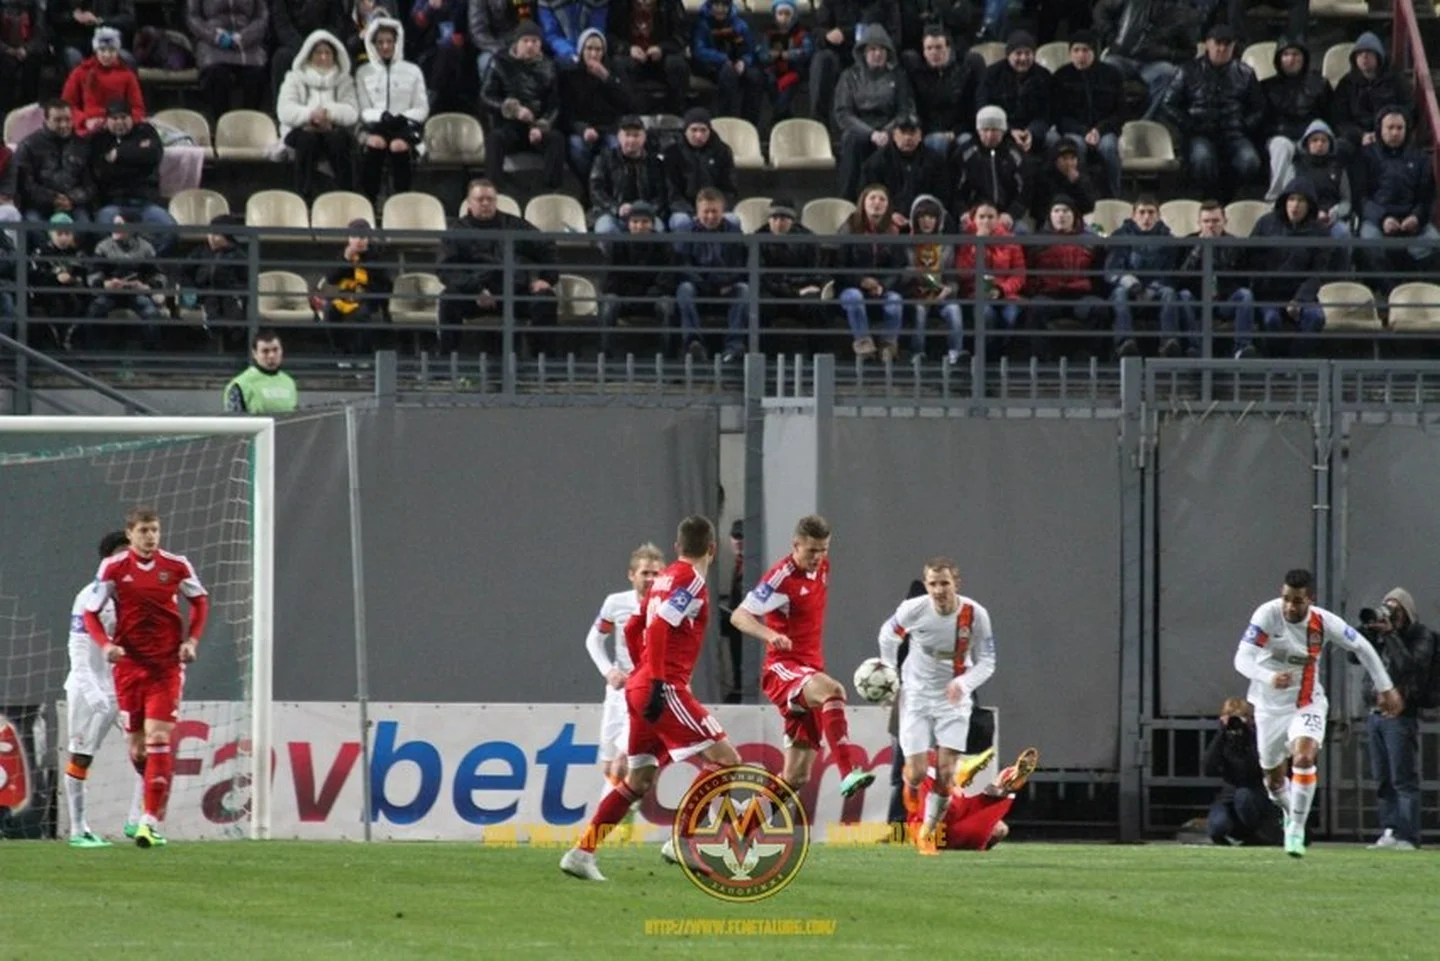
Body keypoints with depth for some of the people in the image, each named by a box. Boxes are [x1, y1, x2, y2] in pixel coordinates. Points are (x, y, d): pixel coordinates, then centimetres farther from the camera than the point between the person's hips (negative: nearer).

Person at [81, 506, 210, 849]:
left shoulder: (176, 566, -1)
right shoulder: (113, 568, -3)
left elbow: (200, 600, 14)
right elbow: (90, 612, 3)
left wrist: (192, 640, 0)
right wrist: (106, 644, -15)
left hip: (167, 665, -1)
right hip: (129, 664, 1)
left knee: (158, 739, -14)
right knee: (137, 747, 7)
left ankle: (151, 820, -17)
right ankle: (157, 799, 35)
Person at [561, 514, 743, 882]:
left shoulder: (664, 579, 17)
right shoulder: (692, 581, -9)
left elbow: (634, 629, 26)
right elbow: (659, 628, -21)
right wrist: (657, 682, -24)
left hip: (640, 687, 9)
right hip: (665, 690, -9)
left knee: (639, 780, 13)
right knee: (725, 759, -7)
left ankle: (582, 852, 9)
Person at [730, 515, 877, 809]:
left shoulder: (822, 567, 9)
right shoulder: (782, 577, -14)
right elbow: (739, 616, -20)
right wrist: (771, 635, -37)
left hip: (811, 671, 8)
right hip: (783, 669, -8)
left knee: (796, 778, 5)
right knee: (831, 691, -40)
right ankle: (849, 773, -49)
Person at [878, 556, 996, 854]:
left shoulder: (975, 615, -16)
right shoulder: (913, 610, -17)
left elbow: (986, 663, -9)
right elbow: (888, 635, 5)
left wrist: (964, 683, -28)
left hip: (953, 698, 0)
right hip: (916, 695, 0)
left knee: (946, 770, -9)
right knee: (916, 772, -8)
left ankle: (927, 832, 11)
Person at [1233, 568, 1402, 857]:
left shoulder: (1324, 623, -16)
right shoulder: (1267, 615, -21)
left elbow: (1362, 648, 2)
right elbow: (1242, 659, -29)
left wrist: (1386, 689, 8)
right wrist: (1270, 677, -48)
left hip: (1307, 703, -1)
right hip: (1270, 705, 1)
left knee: (1304, 759, -27)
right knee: (1274, 778, 12)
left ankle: (1297, 829, -13)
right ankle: (1290, 815, 45)